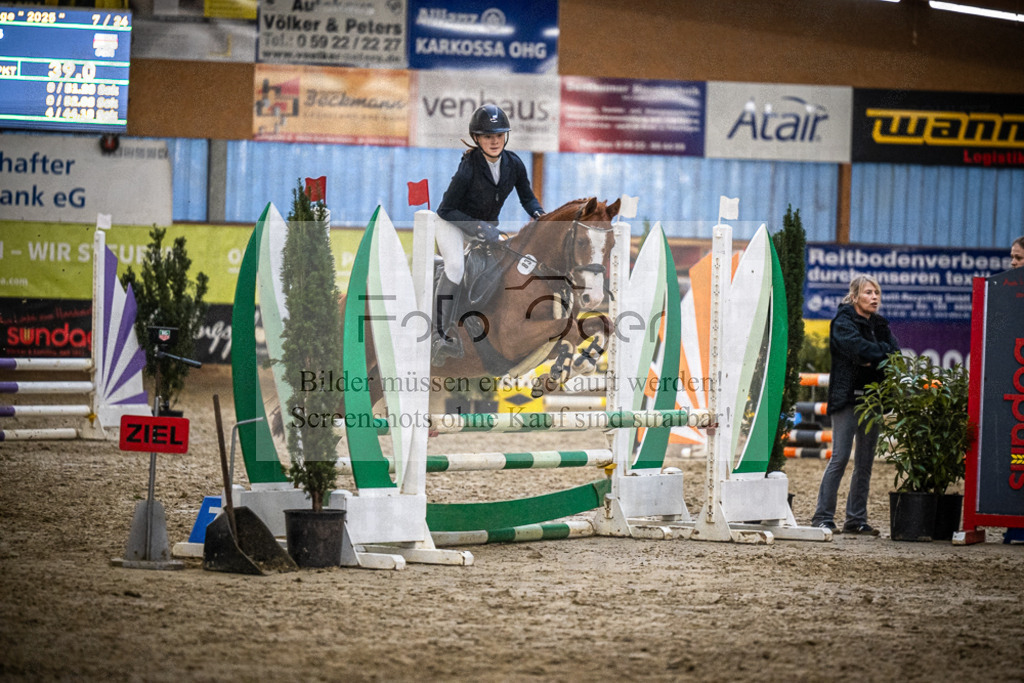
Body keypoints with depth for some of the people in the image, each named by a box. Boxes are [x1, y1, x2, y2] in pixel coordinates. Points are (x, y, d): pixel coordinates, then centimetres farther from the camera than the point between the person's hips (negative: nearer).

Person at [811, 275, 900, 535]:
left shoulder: (880, 325, 17)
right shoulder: (844, 322, -3)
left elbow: (895, 355, 4)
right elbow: (860, 349, -20)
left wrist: (873, 359, -12)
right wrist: (883, 353, -8)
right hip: (847, 397, -7)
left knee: (865, 462, 6)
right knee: (840, 458, -12)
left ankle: (856, 519, 10)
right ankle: (823, 517, -9)